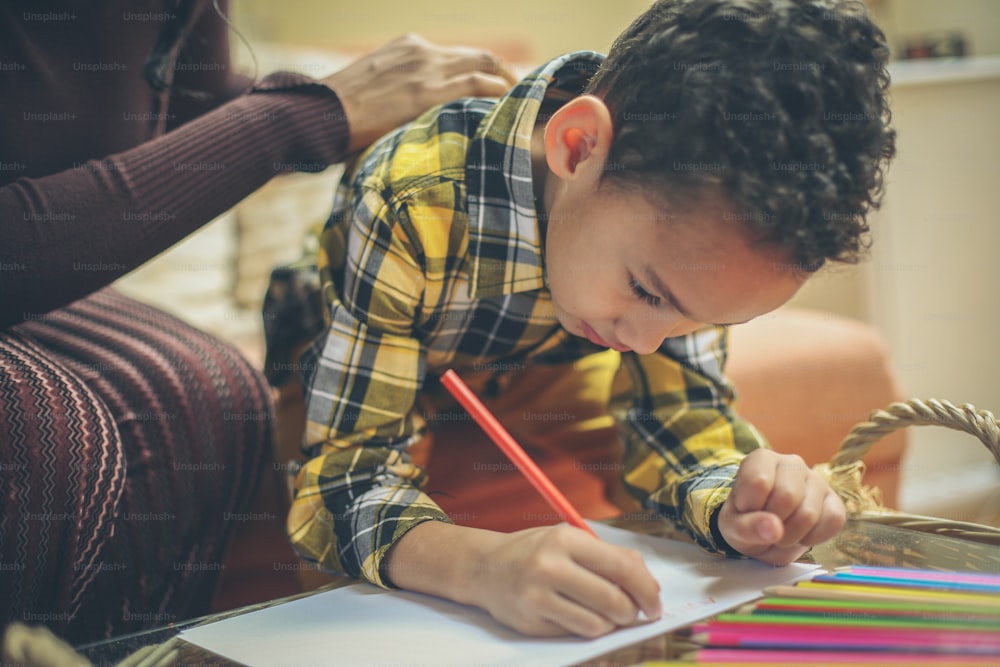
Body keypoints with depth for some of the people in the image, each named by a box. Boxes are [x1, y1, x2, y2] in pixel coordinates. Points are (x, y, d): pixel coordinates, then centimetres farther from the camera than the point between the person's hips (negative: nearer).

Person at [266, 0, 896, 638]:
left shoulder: (678, 208, -27)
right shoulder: (409, 208, -43)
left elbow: (679, 409, -18)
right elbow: (346, 471, -41)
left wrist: (737, 507, -41)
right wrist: (484, 565, -61)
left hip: (508, 380, 4)